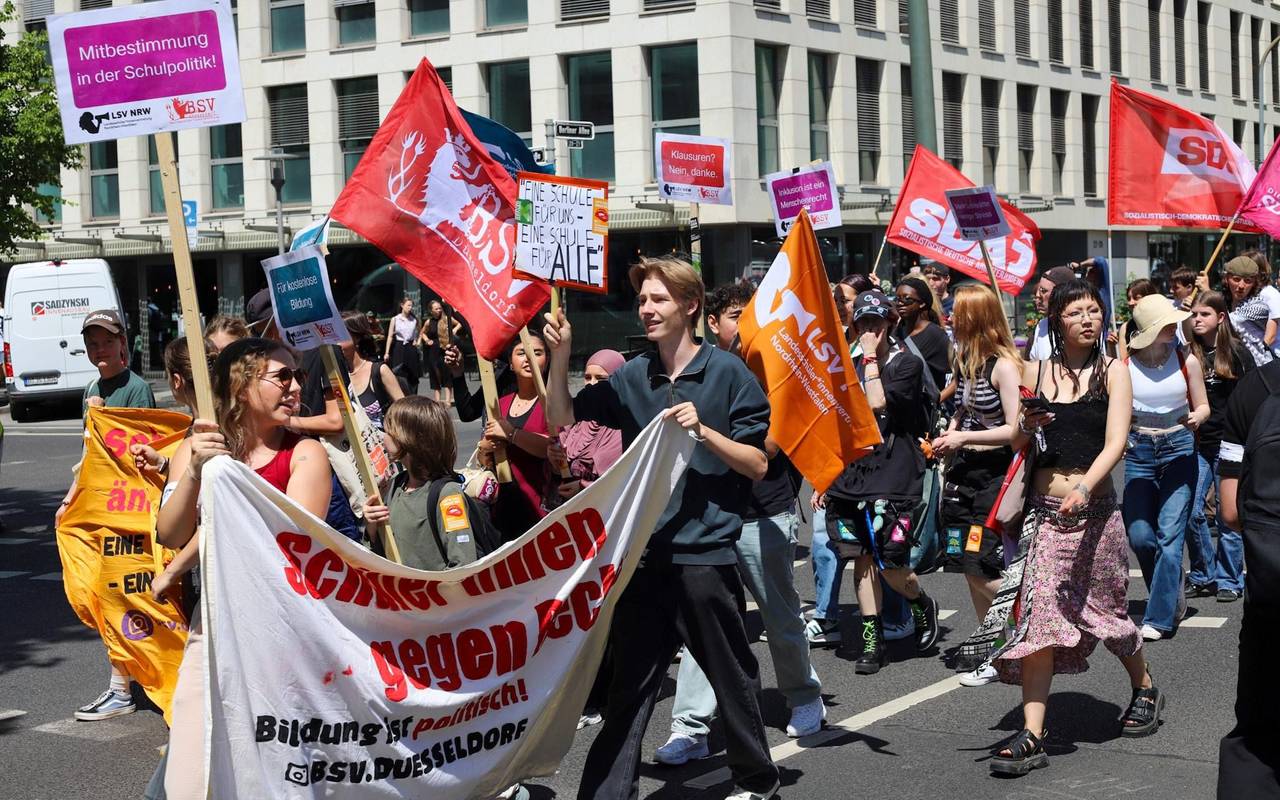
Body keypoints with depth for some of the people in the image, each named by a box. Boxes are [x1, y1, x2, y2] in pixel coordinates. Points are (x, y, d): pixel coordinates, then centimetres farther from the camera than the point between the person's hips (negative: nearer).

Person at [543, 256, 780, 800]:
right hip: (644, 553, 4)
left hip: (705, 553, -4)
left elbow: (757, 465, -5)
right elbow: (563, 420, 6)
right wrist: (561, 355, -6)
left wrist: (702, 430, -19)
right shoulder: (632, 377, 8)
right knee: (629, 682, 7)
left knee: (732, 678, 9)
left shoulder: (728, 373, -4)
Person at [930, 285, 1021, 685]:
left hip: (994, 474, -8)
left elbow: (1016, 430, -18)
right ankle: (988, 642, 22)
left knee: (981, 569, -11)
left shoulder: (1004, 365, -15)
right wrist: (948, 435, 4)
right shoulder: (965, 359, 9)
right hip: (963, 472, 8)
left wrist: (964, 439, -16)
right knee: (969, 566, 10)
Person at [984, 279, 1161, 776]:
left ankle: (1144, 688, 40)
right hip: (1043, 507, 2)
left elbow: (1115, 443, -9)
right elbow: (1015, 443, 13)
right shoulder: (1035, 371, 8)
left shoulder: (1112, 371, 2)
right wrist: (1027, 425, -10)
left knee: (1104, 608, 11)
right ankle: (1032, 735, -10)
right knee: (1037, 614, -9)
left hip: (1094, 507, -1)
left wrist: (1084, 488, -25)